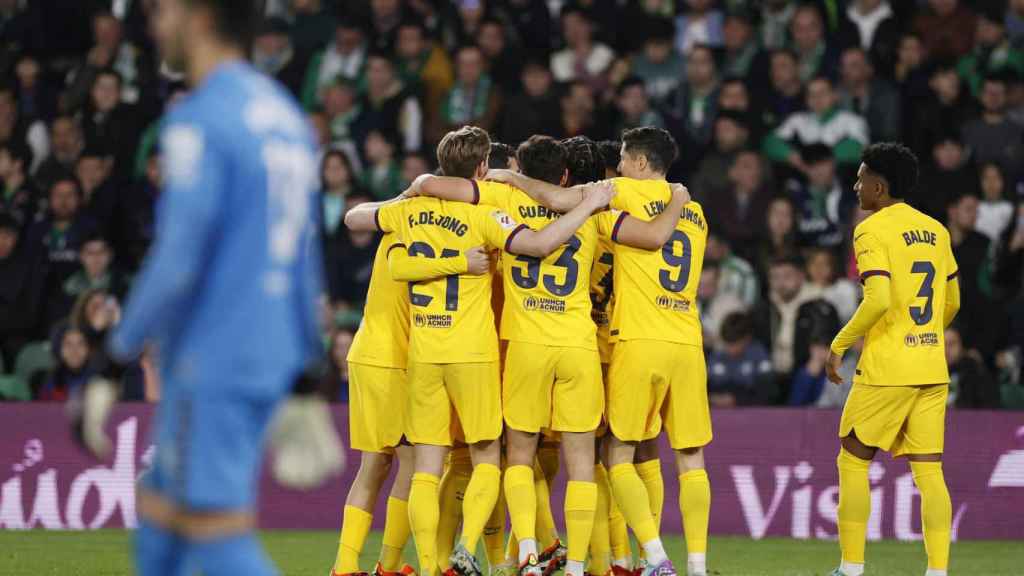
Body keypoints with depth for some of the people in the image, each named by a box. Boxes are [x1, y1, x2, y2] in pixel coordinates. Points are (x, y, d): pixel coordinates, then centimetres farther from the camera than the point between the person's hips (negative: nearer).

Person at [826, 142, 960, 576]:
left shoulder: (872, 231, -9)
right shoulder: (935, 231, 13)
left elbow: (879, 300, -20)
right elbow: (952, 303, 20)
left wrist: (839, 345, -10)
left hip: (885, 370, -6)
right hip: (933, 370, 6)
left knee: (853, 462, 6)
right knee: (929, 471, 3)